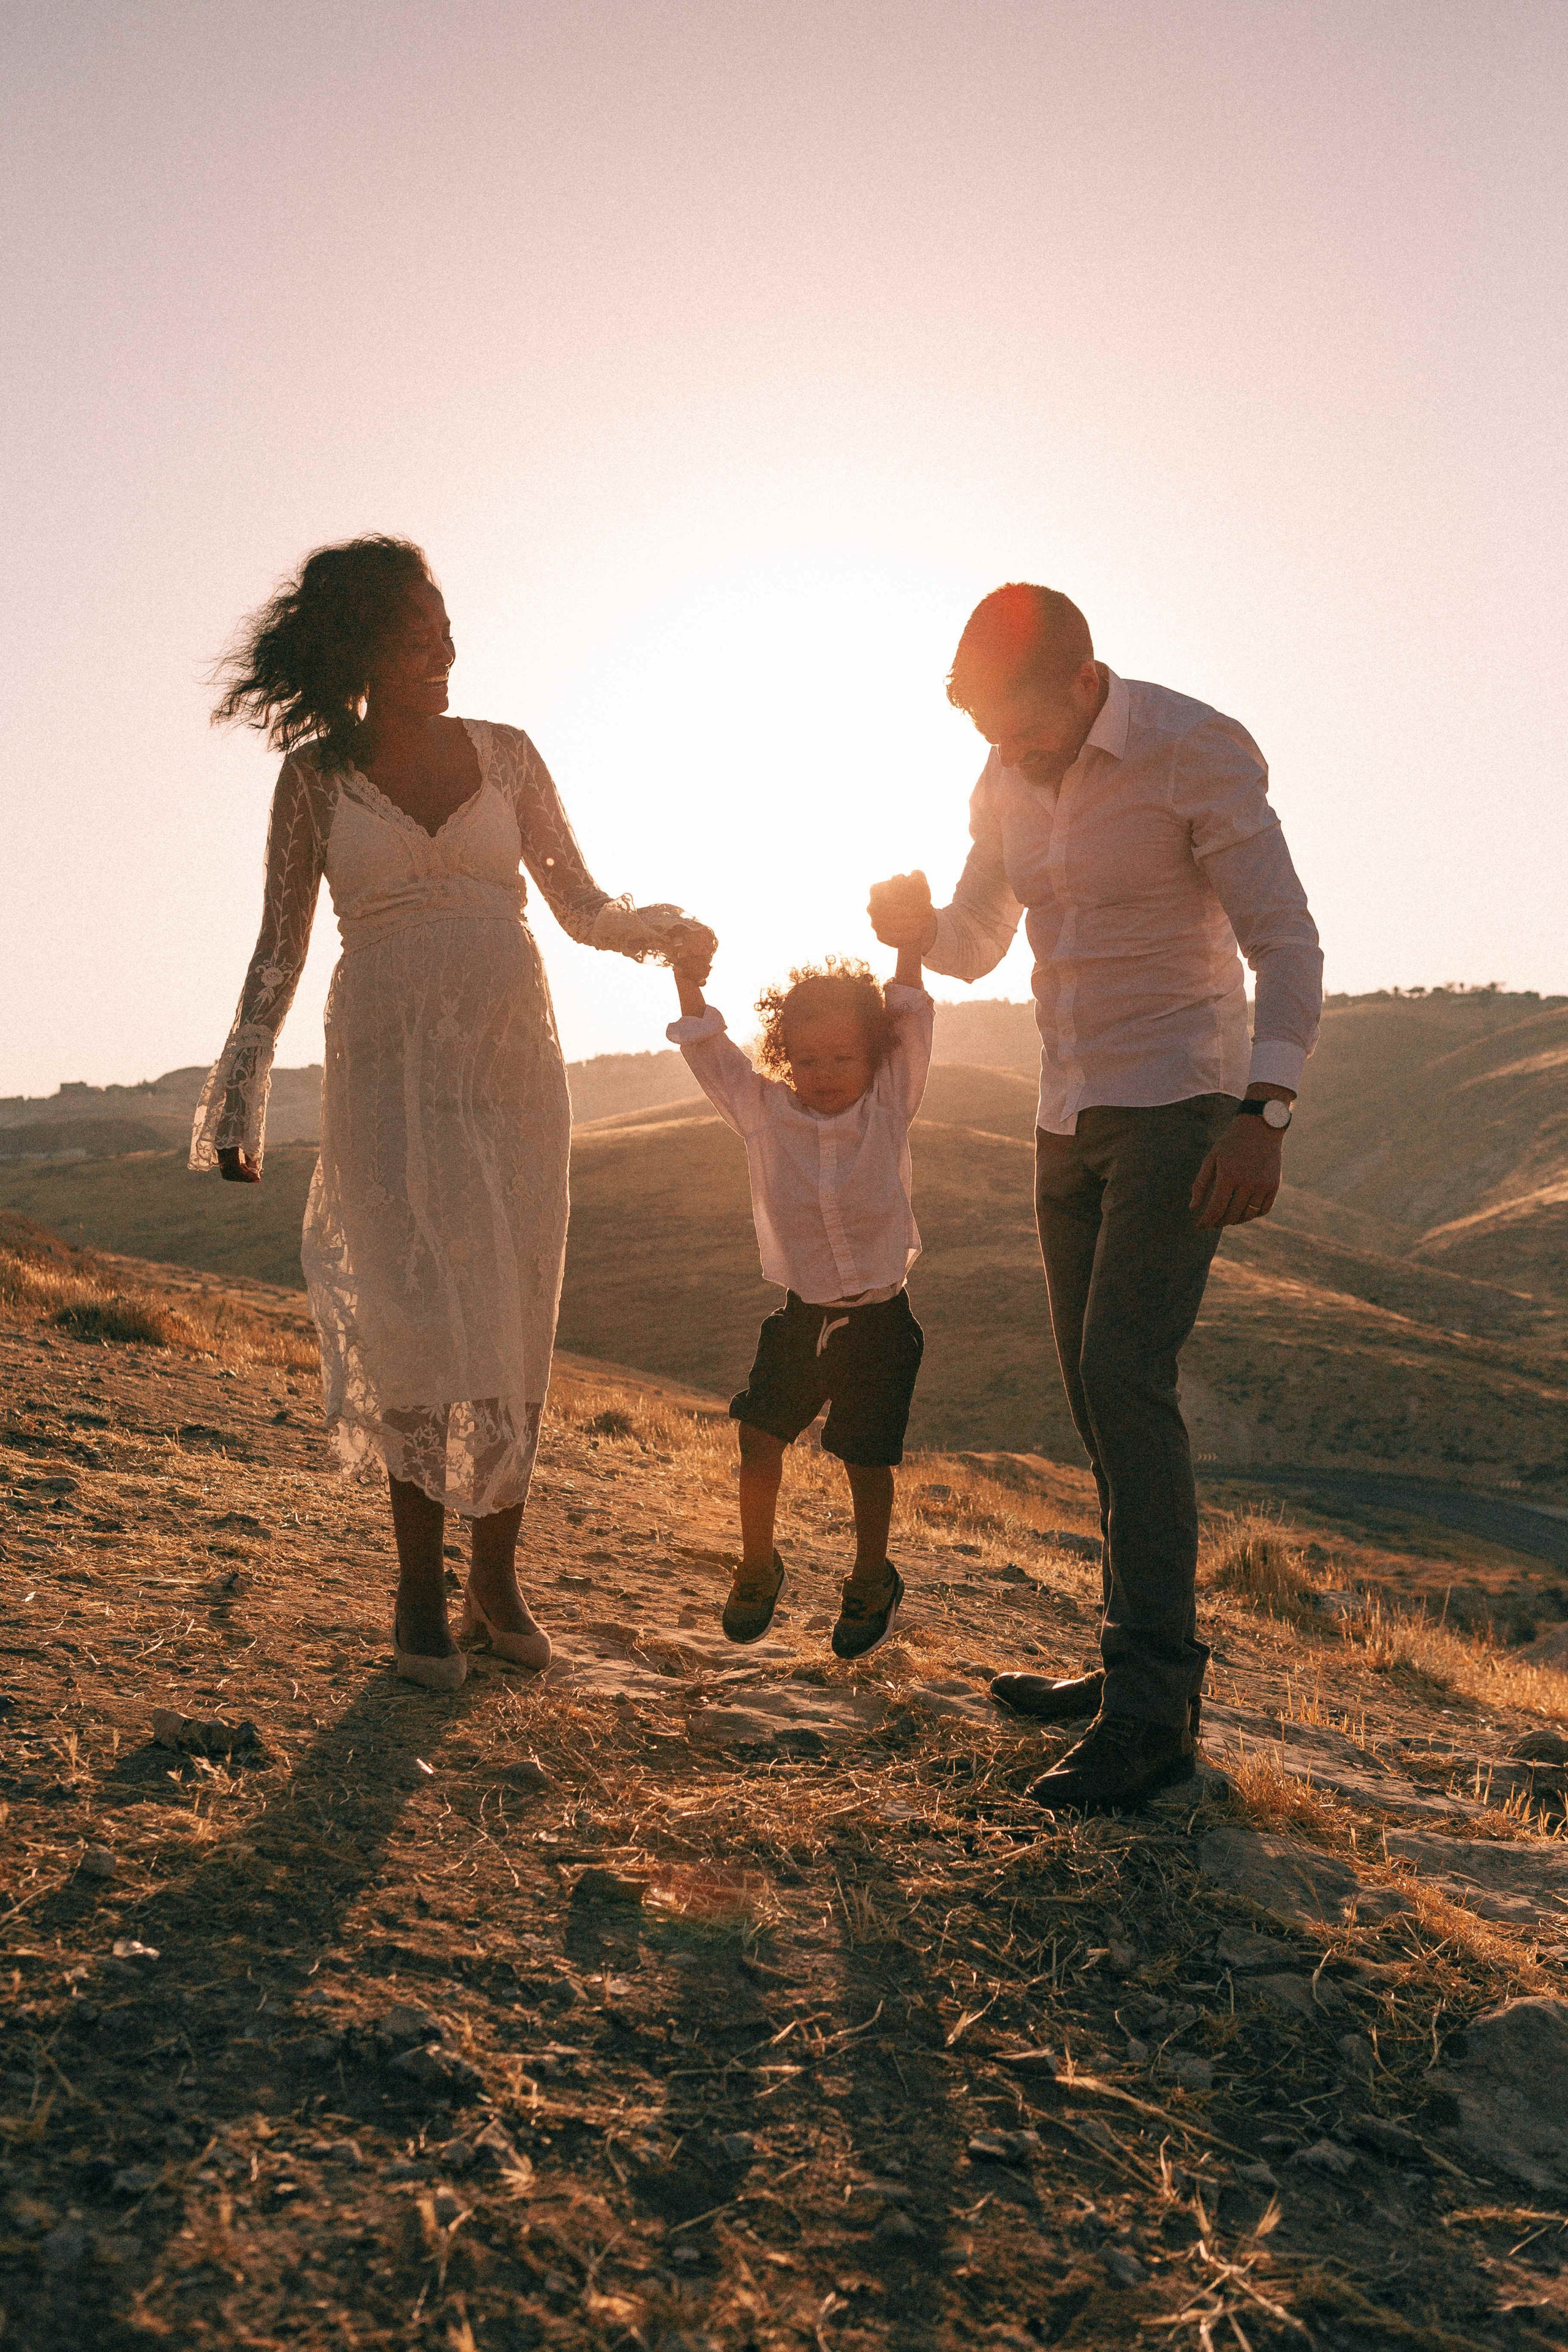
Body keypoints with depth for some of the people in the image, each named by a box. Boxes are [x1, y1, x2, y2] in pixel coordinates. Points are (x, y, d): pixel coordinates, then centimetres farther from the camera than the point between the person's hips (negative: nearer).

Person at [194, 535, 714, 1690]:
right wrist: (240, 1095, 0)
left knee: (515, 1326, 1)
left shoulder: (506, 754, 8)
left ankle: (497, 1581, 15)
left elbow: (582, 904, 12)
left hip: (514, 1060, 2)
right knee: (423, 1317, -10)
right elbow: (281, 944, 5)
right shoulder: (316, 773, 4)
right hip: (390, 1065, -2)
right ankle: (421, 1588, 4)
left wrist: (661, 927, -7)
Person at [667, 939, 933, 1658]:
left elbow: (912, 1021, -8)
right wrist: (689, 988, -20)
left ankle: (871, 1580, 29)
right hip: (800, 1316, 1)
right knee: (759, 1441, -7)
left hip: (879, 1320, -1)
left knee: (867, 1459, 6)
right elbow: (709, 1052, -6)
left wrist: (910, 943, -15)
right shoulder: (763, 1111, -1)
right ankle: (757, 1568, 18)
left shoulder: (889, 1106, -3)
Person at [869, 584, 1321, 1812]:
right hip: (1070, 1119, 7)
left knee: (1124, 1375, -17)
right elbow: (977, 947, 17)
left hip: (1178, 1110, -7)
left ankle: (1153, 1706, -12)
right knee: (1105, 1391, 9)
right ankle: (1147, 1665, 19)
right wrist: (916, 924, -7)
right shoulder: (1007, 784, 8)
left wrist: (1266, 1110, -30)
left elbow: (1287, 946, -17)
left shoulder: (1197, 753, -13)